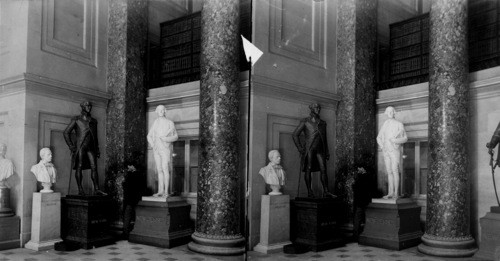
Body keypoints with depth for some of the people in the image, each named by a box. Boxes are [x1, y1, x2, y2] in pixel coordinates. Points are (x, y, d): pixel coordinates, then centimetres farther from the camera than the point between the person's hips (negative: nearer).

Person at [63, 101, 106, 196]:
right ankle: (80, 190, 0)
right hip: (80, 146, -3)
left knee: (94, 167, -5)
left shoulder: (93, 121, 19)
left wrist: (97, 149, 15)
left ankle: (96, 189, -8)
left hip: (91, 147, 4)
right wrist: (71, 146, -4)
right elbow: (66, 132, 4)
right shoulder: (76, 119, 6)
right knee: (79, 167, -4)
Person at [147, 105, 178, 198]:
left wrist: (166, 139, -17)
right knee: (159, 170, 4)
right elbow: (149, 136, 18)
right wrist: (152, 144, 0)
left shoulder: (170, 123, 0)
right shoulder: (155, 123, 13)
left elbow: (175, 137, 0)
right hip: (156, 149, 5)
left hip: (166, 149, -5)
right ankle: (160, 191, 5)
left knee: (165, 169, -13)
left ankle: (166, 192, -12)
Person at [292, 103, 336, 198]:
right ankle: (309, 192, -1)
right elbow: (295, 134, 2)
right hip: (309, 149, -4)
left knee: (323, 170, -5)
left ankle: (326, 192, -6)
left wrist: (327, 152, 15)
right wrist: (300, 148, -5)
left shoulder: (323, 123, 19)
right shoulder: (305, 121, 5)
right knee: (308, 170, -4)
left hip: (320, 150, 4)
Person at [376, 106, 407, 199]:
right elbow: (379, 137, 20)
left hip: (395, 150, -5)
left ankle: (396, 193, -9)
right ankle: (390, 193, 6)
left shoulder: (399, 124, -2)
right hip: (386, 151, 5)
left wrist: (395, 141, -18)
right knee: (389, 172, 4)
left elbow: (405, 138, -1)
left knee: (395, 171, -11)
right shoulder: (384, 125, 12)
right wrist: (382, 146, 2)